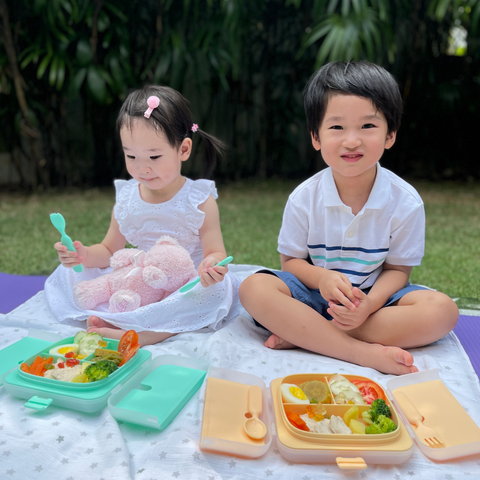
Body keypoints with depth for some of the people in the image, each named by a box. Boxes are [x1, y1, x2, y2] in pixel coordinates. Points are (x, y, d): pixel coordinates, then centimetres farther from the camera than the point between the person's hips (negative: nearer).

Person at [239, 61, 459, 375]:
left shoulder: (406, 202, -10)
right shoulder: (304, 198, -9)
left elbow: (397, 269, -5)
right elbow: (291, 260, -2)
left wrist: (369, 304, -27)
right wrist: (322, 278, -26)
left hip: (375, 295, 1)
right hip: (316, 292, 0)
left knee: (443, 311, -26)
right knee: (254, 288, -26)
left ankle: (304, 334, -28)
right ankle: (363, 352, -31)